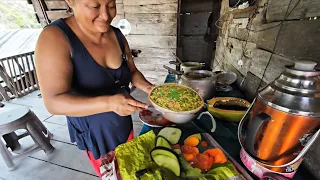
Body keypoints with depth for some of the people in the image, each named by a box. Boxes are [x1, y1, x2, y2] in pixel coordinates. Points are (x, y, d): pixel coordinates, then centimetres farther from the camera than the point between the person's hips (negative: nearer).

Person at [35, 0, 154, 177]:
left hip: (124, 123, 5)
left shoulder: (117, 36, -5)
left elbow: (132, 71, 3)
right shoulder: (55, 38, -22)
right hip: (94, 131, -4)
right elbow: (54, 102, -26)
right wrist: (109, 103, -41)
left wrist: (147, 87, -16)